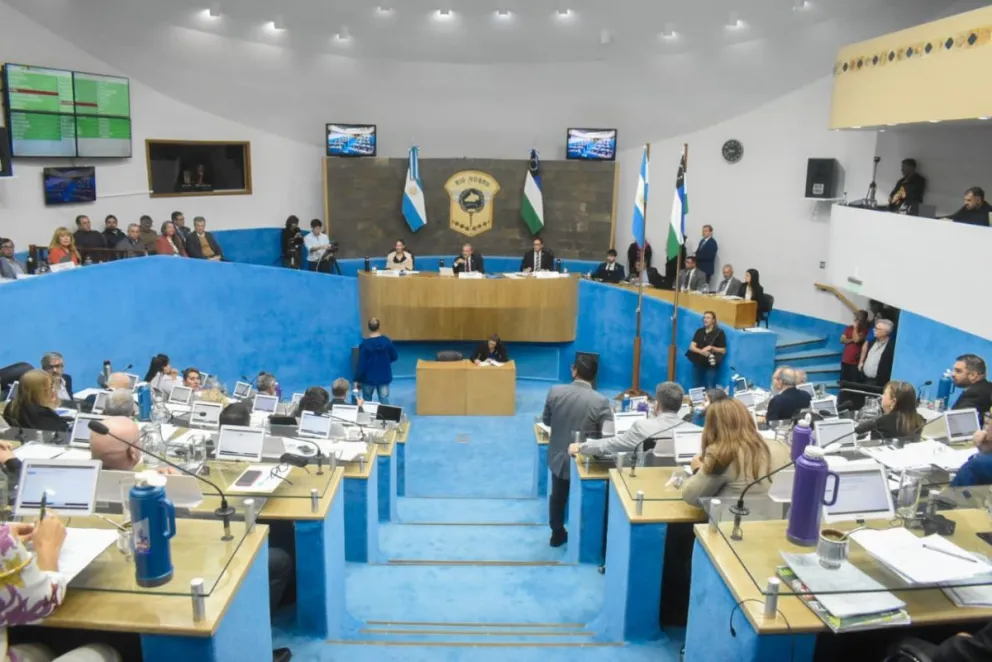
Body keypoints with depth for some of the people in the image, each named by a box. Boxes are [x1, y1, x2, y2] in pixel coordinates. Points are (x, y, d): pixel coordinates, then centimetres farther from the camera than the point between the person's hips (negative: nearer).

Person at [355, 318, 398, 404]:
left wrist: (356, 379, -6)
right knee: (384, 401, 3)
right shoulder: (387, 341, -8)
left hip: (368, 377, -1)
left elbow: (361, 363, -14)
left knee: (366, 402, 16)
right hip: (384, 377, 1)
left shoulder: (364, 344, -15)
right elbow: (394, 357, 3)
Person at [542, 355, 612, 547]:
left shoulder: (555, 391, -15)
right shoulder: (601, 401, -23)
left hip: (559, 456, 3)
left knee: (558, 497, 23)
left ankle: (557, 534, 38)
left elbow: (546, 420, -1)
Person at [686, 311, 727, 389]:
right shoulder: (699, 331, 7)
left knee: (710, 388, -9)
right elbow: (691, 347, -1)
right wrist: (702, 351, -20)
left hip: (711, 364, -4)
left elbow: (723, 351, -3)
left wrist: (711, 348, -18)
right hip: (699, 363, 4)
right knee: (698, 387, 11)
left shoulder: (719, 332, -4)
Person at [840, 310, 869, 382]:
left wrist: (855, 328, -11)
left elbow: (856, 340, -18)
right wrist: (852, 340, -10)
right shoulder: (849, 328, 11)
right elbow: (842, 340, 5)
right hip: (845, 360, 5)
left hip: (856, 362, -5)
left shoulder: (865, 330, -6)